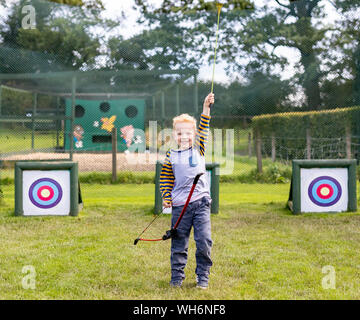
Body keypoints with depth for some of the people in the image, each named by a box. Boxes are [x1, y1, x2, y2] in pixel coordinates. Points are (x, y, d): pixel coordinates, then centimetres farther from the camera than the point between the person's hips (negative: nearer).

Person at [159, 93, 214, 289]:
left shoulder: (198, 150, 7)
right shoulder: (171, 156, 7)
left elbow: (203, 130, -4)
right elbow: (165, 177, 13)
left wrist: (206, 108, -13)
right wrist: (166, 196, 2)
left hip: (201, 202, 0)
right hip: (179, 205, 0)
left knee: (204, 240, -5)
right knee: (179, 243, 6)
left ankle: (203, 277, 8)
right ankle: (177, 277, 18)